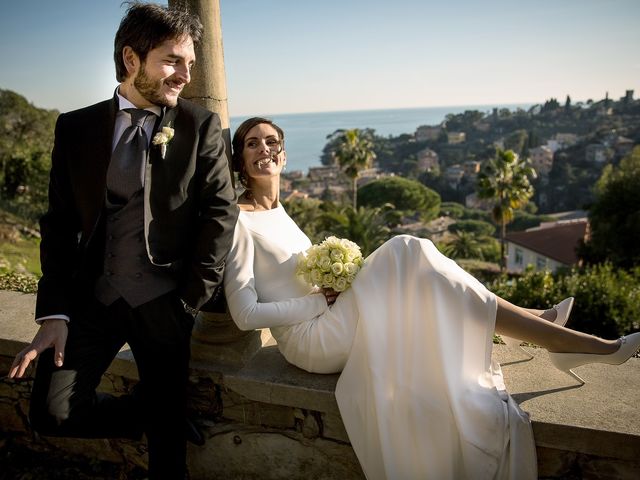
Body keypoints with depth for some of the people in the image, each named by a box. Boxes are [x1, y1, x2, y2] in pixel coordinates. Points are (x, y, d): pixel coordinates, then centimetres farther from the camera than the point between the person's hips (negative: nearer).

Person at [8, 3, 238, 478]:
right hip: (94, 295, 2)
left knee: (169, 426, 7)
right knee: (52, 412, -4)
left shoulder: (201, 126, -2)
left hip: (164, 301, -2)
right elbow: (60, 223, 4)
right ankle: (152, 414, 21)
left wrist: (192, 300, -8)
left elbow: (221, 212, -5)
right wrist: (54, 312, -4)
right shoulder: (77, 127, 4)